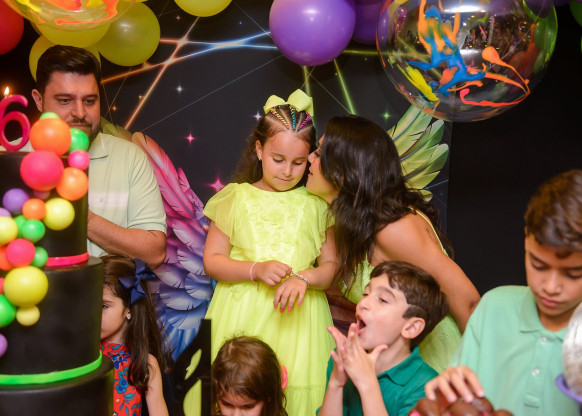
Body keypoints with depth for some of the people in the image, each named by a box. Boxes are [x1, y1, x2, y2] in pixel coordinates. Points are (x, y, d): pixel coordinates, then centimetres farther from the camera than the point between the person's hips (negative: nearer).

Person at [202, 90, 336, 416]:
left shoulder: (317, 204, 5)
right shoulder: (236, 198, 3)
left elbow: (332, 264, 6)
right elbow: (212, 260, 3)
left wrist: (305, 277, -15)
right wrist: (255, 270, -13)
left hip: (298, 317, 1)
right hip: (243, 316, 0)